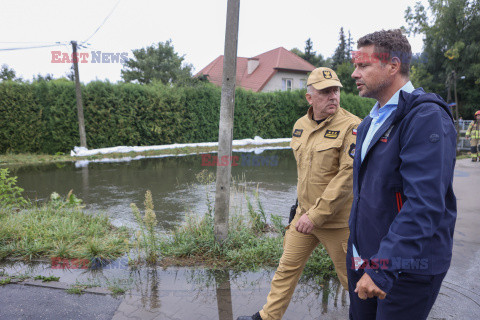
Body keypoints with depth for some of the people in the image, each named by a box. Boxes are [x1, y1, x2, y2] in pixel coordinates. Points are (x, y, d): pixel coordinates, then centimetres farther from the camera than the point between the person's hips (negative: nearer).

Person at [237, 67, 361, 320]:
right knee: (287, 267, 17)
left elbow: (348, 176, -22)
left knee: (351, 277, 10)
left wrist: (316, 215, -22)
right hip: (304, 214, 6)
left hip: (336, 220, -6)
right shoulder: (300, 126, 6)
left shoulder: (351, 126, -16)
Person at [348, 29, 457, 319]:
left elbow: (425, 205, -28)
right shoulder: (371, 122, 10)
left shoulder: (426, 117, -19)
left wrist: (383, 269, -29)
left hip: (406, 268, -8)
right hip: (362, 259, 8)